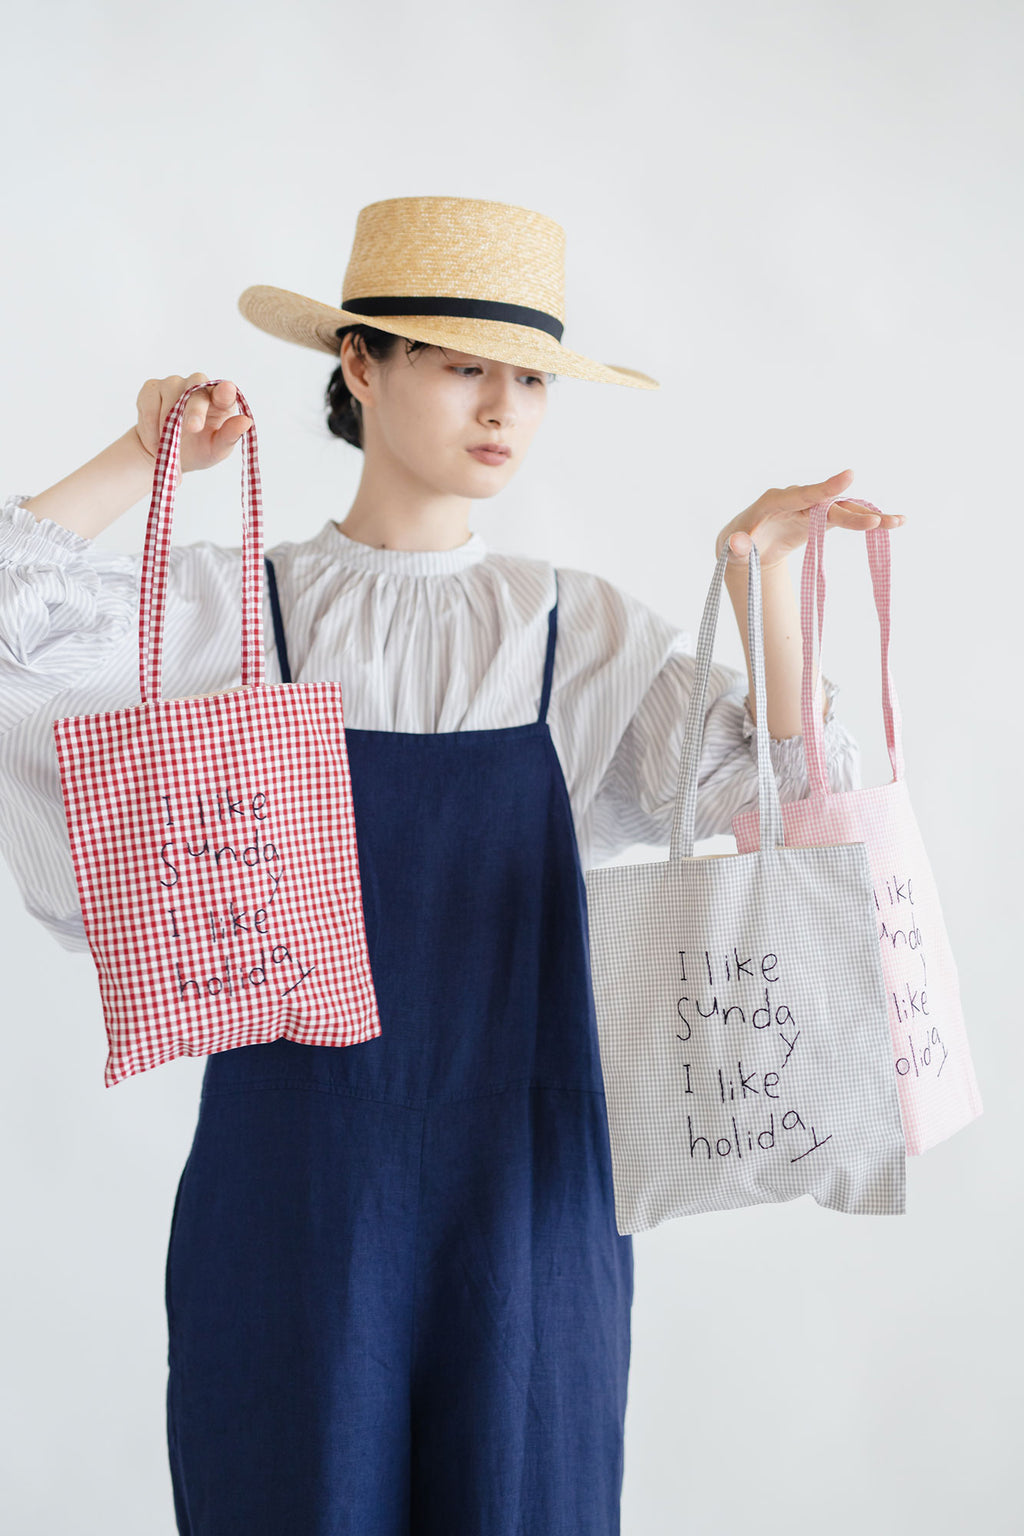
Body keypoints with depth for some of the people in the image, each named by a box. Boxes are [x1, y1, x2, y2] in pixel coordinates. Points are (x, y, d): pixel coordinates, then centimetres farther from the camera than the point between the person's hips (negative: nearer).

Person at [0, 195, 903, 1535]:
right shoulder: (230, 608, 1)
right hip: (295, 1173, -1)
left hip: (521, 1184, 2)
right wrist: (145, 460, -6)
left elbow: (784, 802, -5)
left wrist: (762, 579, -15)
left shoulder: (588, 634, 5)